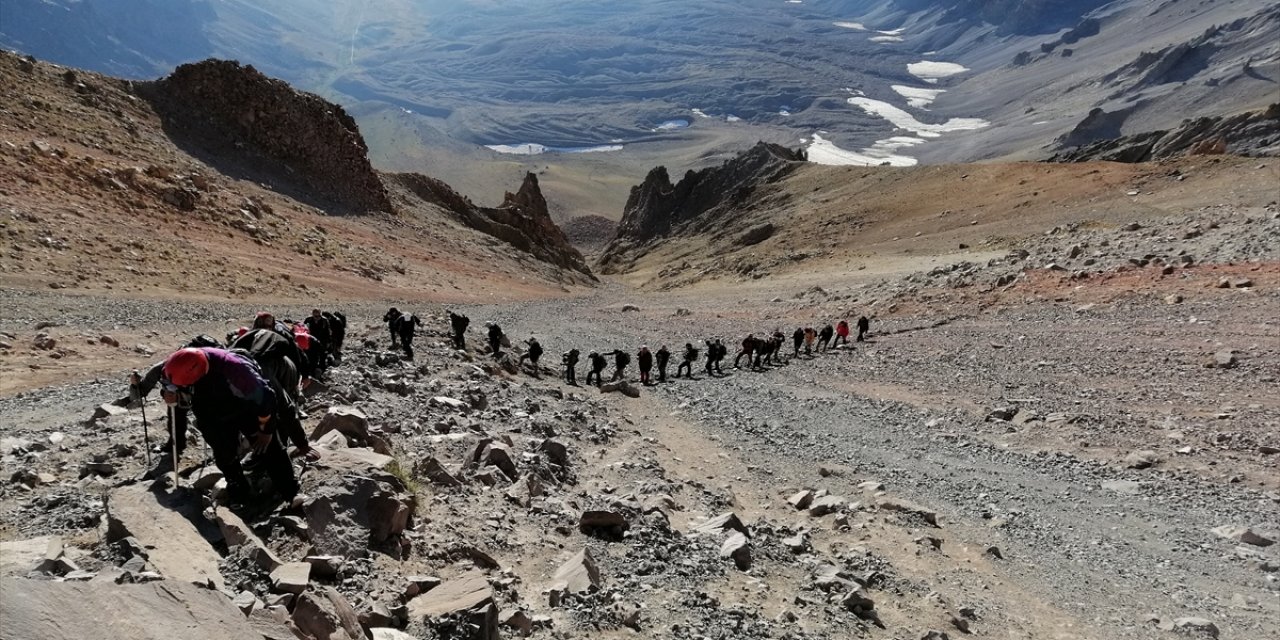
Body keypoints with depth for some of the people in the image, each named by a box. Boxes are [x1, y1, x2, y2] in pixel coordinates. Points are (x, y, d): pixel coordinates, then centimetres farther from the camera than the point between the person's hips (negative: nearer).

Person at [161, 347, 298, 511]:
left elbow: (264, 397, -29)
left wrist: (266, 430, -20)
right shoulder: (186, 363, -27)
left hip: (250, 412, -5)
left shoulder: (234, 370, -44)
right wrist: (171, 394, -16)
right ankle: (240, 494, 31)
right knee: (225, 457, 11)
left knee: (269, 450, -3)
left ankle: (291, 493, 9)